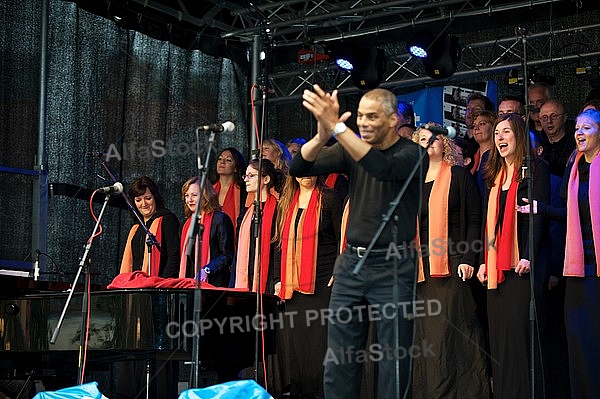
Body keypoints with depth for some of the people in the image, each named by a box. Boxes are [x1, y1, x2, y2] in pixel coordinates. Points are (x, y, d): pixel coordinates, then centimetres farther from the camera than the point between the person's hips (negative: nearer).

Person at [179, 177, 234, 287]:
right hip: (188, 284, 6)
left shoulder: (220, 219, -3)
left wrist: (206, 270, -20)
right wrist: (181, 281, 10)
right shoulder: (188, 223, 20)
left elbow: (227, 255, -9)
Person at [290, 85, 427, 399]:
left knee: (392, 360, -2)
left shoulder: (412, 154, -5)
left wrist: (336, 127, -33)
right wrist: (323, 135, -22)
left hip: (393, 267, -4)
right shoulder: (352, 149, 9)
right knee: (338, 359, 3)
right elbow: (298, 168, -2)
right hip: (352, 262, 4)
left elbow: (384, 168, -28)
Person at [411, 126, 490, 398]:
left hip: (452, 265, -5)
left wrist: (468, 260, -13)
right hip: (422, 268, 5)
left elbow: (474, 219, -3)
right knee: (425, 333, 5)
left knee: (450, 331, -9)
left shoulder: (459, 175, 2)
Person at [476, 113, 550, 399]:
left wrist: (528, 257, -18)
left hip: (520, 264, -7)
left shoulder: (534, 168, -1)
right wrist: (484, 260, 11)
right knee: (498, 334, 4)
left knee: (518, 332, -9)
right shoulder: (495, 174, 19)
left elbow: (539, 215, -9)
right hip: (496, 266, 7)